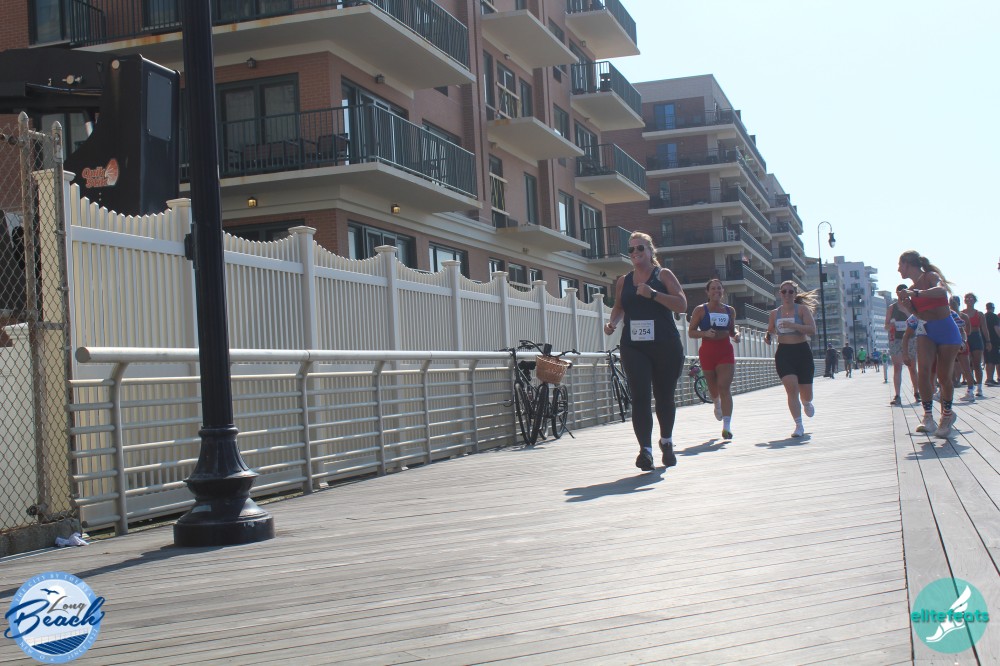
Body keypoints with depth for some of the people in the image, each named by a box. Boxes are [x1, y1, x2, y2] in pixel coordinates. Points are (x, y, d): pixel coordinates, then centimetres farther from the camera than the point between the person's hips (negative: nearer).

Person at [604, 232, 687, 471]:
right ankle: (645, 450, -19)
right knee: (640, 397, -14)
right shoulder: (623, 281, 12)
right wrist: (612, 322, 5)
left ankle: (666, 442, 34)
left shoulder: (663, 275, 3)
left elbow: (682, 304, -8)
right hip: (634, 347, 1)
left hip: (665, 346, -1)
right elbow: (619, 307, 27)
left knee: (665, 398, 10)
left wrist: (653, 294, -19)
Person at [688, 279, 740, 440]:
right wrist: (705, 333, -19)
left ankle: (727, 426, -19)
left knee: (724, 387, -13)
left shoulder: (730, 310, 10)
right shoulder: (700, 310, -1)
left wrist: (736, 335, -1)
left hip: (725, 350, 1)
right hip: (707, 351, -1)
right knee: (713, 387, 13)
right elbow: (691, 332, -1)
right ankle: (717, 404, 51)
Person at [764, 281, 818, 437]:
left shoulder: (802, 309, -4)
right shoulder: (774, 313, 6)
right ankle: (799, 425, -11)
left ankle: (806, 403, 46)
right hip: (783, 353, 1)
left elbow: (812, 330, -16)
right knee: (791, 387, -17)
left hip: (802, 352, -1)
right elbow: (771, 330, 22)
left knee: (806, 393, 7)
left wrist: (792, 325, -27)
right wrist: (768, 336, -1)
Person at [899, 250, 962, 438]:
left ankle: (947, 415, 24)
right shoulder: (912, 288, 10)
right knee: (923, 371, -18)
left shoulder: (931, 276, -10)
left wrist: (917, 294, -42)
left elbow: (941, 290, -32)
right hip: (926, 332, 5)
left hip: (947, 331, -5)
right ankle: (928, 416, -19)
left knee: (944, 377, 0)